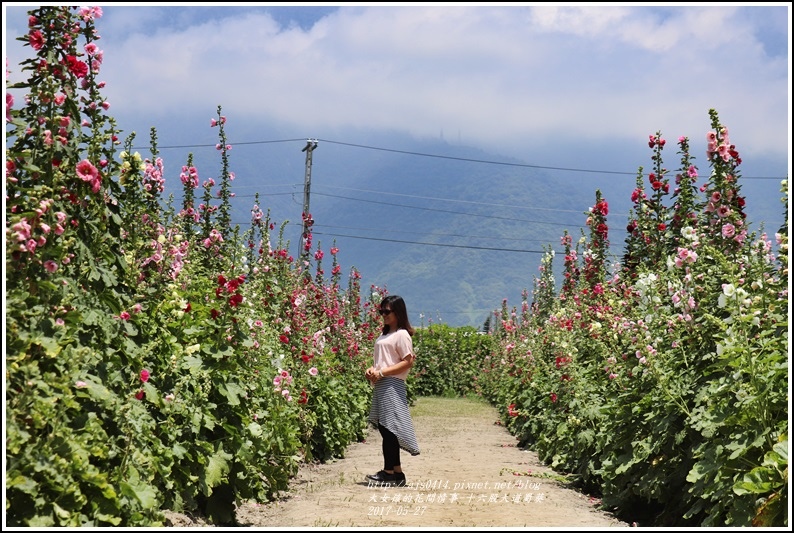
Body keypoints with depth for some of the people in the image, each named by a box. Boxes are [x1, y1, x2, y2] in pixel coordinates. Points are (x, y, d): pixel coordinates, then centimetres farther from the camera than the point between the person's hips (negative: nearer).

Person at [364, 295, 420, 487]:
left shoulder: (401, 334, -8)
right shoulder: (384, 334, 18)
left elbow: (408, 362, -14)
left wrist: (381, 373, -17)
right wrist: (372, 369, 4)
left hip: (392, 385, -9)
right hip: (380, 385, 9)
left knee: (389, 428, -8)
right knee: (384, 428, 8)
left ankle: (390, 472, -4)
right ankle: (396, 472, 13)